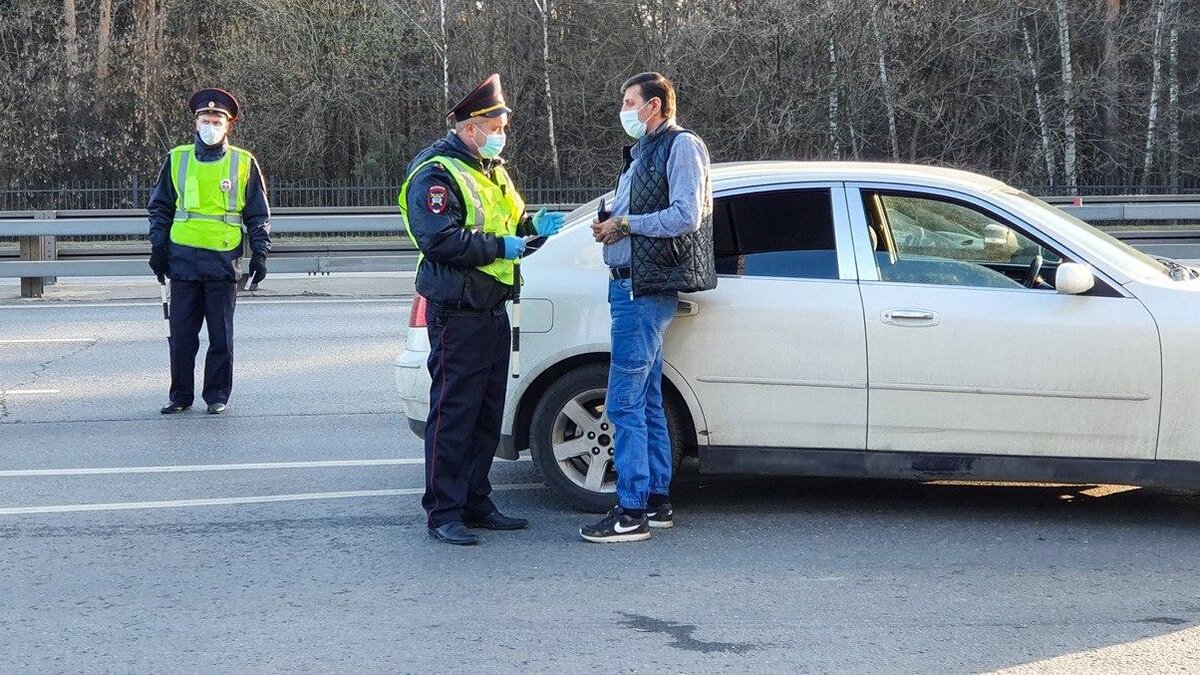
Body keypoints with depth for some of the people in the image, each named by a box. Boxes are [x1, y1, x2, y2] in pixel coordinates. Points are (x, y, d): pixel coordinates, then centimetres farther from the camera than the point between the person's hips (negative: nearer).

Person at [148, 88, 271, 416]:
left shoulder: (244, 163, 5)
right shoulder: (177, 159, 9)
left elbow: (258, 214, 8)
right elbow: (160, 207, 14)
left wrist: (260, 253, 2)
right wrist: (158, 247, 7)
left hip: (224, 260, -1)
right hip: (183, 258, 2)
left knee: (221, 336, 2)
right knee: (181, 333, 5)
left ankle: (217, 395, 12)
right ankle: (180, 395, 14)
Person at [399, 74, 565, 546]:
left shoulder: (490, 170, 19)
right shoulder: (436, 173, -12)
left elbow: (508, 220, 29)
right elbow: (440, 239, -23)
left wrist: (533, 225, 8)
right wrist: (499, 246, -18)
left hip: (493, 310, 10)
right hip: (458, 314, -10)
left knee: (488, 413, 13)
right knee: (454, 413, -7)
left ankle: (476, 503, 22)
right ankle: (443, 513, -2)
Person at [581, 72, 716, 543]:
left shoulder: (681, 146, -7)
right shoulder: (642, 153, 21)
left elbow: (686, 217, -17)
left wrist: (625, 224, -12)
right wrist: (609, 228, 7)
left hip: (647, 291, -10)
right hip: (630, 286, 10)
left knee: (625, 403, -11)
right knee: (647, 401, 13)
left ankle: (632, 512, -10)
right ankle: (656, 501, 19)